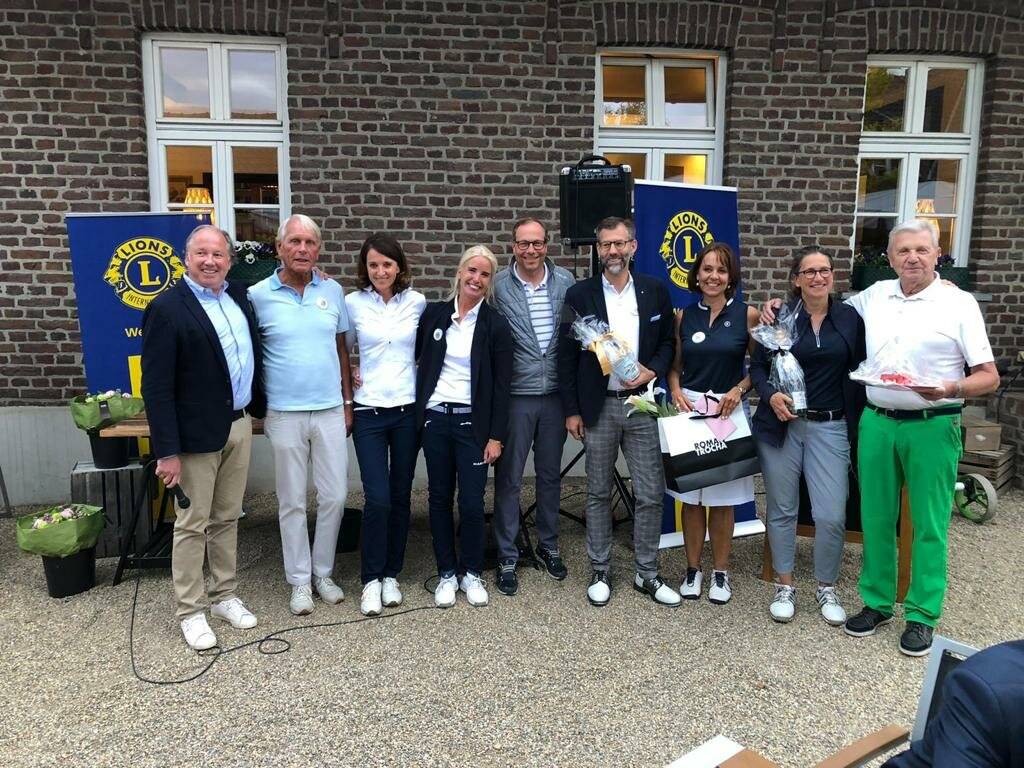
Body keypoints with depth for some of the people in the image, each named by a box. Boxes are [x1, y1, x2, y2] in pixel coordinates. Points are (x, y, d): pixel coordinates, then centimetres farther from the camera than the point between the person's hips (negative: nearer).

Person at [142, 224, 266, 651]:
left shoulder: (239, 296, 7)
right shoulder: (166, 308, -12)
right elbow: (156, 386, -15)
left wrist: (256, 408, 13)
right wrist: (167, 451, -18)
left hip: (240, 426, 6)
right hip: (197, 434, -6)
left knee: (227, 519, 17)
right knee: (192, 526, 6)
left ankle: (224, 595, 32)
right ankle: (190, 611, 20)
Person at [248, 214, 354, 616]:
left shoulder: (333, 291, 4)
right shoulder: (258, 295, -5)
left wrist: (348, 402, 8)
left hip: (330, 411, 3)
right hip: (285, 414, -2)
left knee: (335, 497, 7)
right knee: (292, 502, 8)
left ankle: (323, 572, 26)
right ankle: (299, 580, 23)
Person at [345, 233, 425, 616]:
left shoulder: (417, 302, 1)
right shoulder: (352, 303, -1)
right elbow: (342, 348, 16)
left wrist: (425, 387, 5)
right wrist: (345, 378, 2)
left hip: (408, 409, 2)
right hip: (369, 411, -1)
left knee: (400, 496, 8)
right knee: (377, 499, -7)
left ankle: (391, 575, 24)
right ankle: (371, 579, 11)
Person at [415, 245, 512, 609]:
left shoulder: (496, 325, -2)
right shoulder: (433, 313, 4)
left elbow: (501, 384, -3)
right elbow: (417, 358, 13)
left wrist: (496, 436, -6)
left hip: (473, 422, -2)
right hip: (435, 418, 2)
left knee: (472, 503, -1)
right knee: (439, 498, 9)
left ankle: (471, 572, 20)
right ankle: (446, 573, 24)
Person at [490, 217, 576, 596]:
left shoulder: (566, 281, 2)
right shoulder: (498, 286, -6)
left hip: (555, 394, 3)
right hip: (515, 395, -3)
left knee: (550, 475, 16)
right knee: (508, 479, 5)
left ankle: (548, 545, 33)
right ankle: (507, 558, 19)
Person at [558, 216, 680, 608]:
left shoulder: (655, 291, 5)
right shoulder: (579, 294, -1)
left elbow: (668, 342, 10)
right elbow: (566, 355, 0)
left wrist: (652, 370, -11)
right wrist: (571, 410, -3)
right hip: (598, 407, -1)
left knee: (651, 494, 4)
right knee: (598, 494, 10)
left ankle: (647, 574, 21)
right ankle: (600, 571, 24)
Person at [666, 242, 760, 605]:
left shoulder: (746, 314, 0)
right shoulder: (684, 315, 6)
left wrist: (739, 389, -11)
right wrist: (676, 391, -5)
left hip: (728, 409, -1)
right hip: (688, 409, 2)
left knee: (723, 497, 7)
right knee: (691, 496, 7)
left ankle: (720, 572, 22)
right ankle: (693, 569, 22)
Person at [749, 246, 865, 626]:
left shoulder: (850, 318, 4)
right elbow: (757, 365, 3)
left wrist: (856, 421, 0)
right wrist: (770, 394, -15)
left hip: (830, 427, 1)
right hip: (781, 425, 0)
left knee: (831, 515, -3)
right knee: (781, 509, 8)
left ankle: (826, 587, 20)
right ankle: (784, 585, 26)